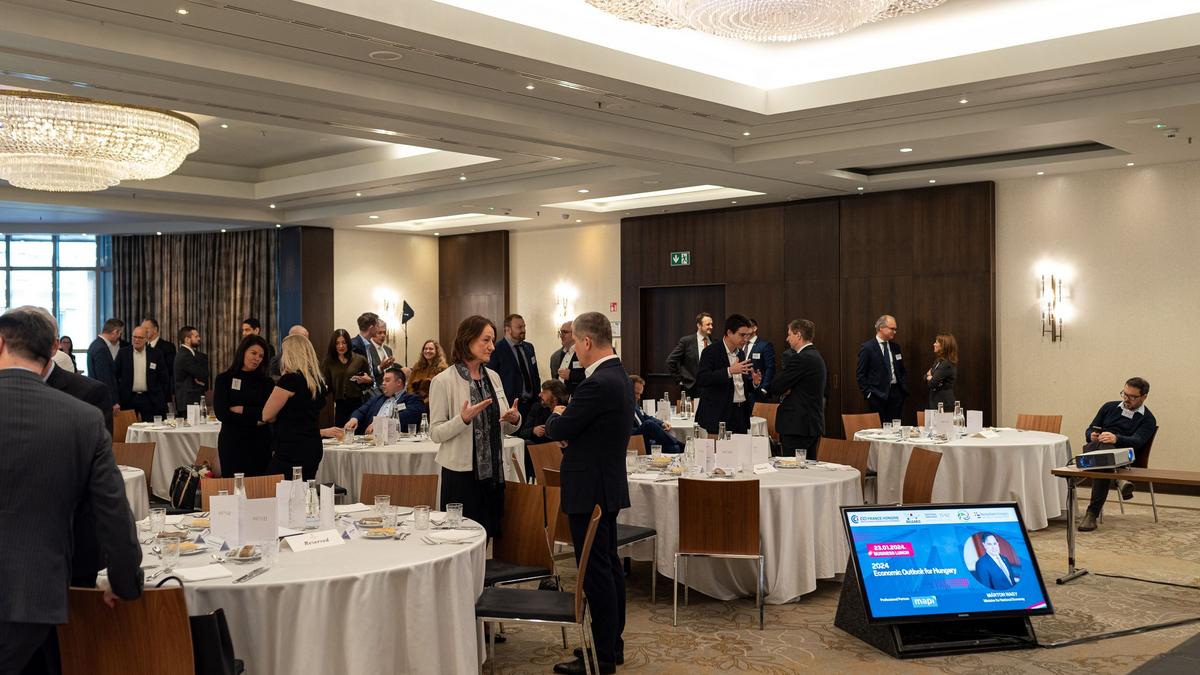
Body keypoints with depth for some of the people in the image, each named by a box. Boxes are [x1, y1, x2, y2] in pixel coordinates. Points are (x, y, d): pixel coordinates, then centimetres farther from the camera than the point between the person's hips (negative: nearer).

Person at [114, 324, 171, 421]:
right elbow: (115, 375, 5)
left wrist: (163, 399, 0)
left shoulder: (155, 355, 2)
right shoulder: (123, 353, 3)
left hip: (150, 400, 0)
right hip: (128, 399, 0)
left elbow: (164, 378, 4)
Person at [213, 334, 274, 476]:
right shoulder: (224, 379, 3)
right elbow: (221, 413, -8)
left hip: (260, 443, 1)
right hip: (232, 443, -1)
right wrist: (255, 421, -9)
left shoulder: (267, 382, 5)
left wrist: (241, 410, -8)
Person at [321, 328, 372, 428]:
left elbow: (370, 380, 11)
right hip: (338, 405, 0)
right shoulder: (328, 362, 7)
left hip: (356, 404, 0)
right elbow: (327, 385, 5)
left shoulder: (360, 360, 6)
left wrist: (368, 380, -9)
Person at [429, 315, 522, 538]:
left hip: (493, 471, 5)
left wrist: (514, 419, -5)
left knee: (487, 536, 8)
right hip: (461, 473, -5)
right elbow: (435, 433, -9)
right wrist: (464, 419, -24)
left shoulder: (493, 377, 10)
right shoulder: (443, 381, -8)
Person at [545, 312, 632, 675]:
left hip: (590, 489, -10)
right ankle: (612, 644, 27)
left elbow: (559, 430, -17)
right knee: (610, 566, 16)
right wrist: (567, 422, 6)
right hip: (609, 484, 10)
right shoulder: (619, 376, 9)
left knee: (596, 571, -2)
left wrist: (557, 414, 3)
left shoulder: (597, 384, -22)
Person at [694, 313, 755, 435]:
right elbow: (700, 379, -21)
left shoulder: (740, 353, 15)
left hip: (741, 415, 7)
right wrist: (729, 371, -27)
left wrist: (753, 383, 1)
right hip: (719, 415, -7)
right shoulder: (711, 352, -8)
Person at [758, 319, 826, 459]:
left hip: (798, 426, -10)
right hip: (814, 424, 10)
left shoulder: (801, 359, -15)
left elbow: (777, 387, -16)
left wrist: (760, 383, 3)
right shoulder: (816, 356, 16)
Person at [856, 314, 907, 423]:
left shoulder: (895, 347, 14)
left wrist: (904, 389, 8)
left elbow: (902, 371, 21)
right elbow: (860, 374, -5)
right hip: (878, 395, -5)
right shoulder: (867, 348, -5)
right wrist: (868, 393, -10)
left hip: (896, 393, 5)